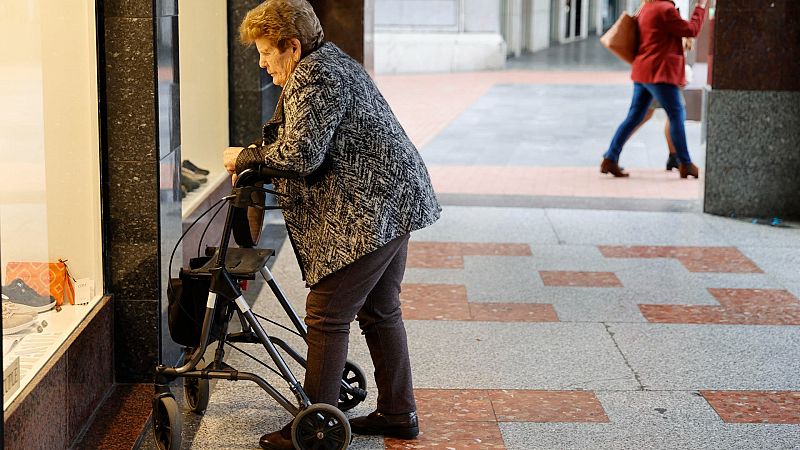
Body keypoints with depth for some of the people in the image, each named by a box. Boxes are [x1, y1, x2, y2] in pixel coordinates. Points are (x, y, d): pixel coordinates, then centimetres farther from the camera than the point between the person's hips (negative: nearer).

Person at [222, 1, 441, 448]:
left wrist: (247, 155, -10)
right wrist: (256, 162, 15)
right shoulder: (333, 61, 18)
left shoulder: (311, 79, -15)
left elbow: (301, 154, -25)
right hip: (394, 201, 11)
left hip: (370, 210, -11)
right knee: (380, 311, 17)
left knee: (326, 314, -5)